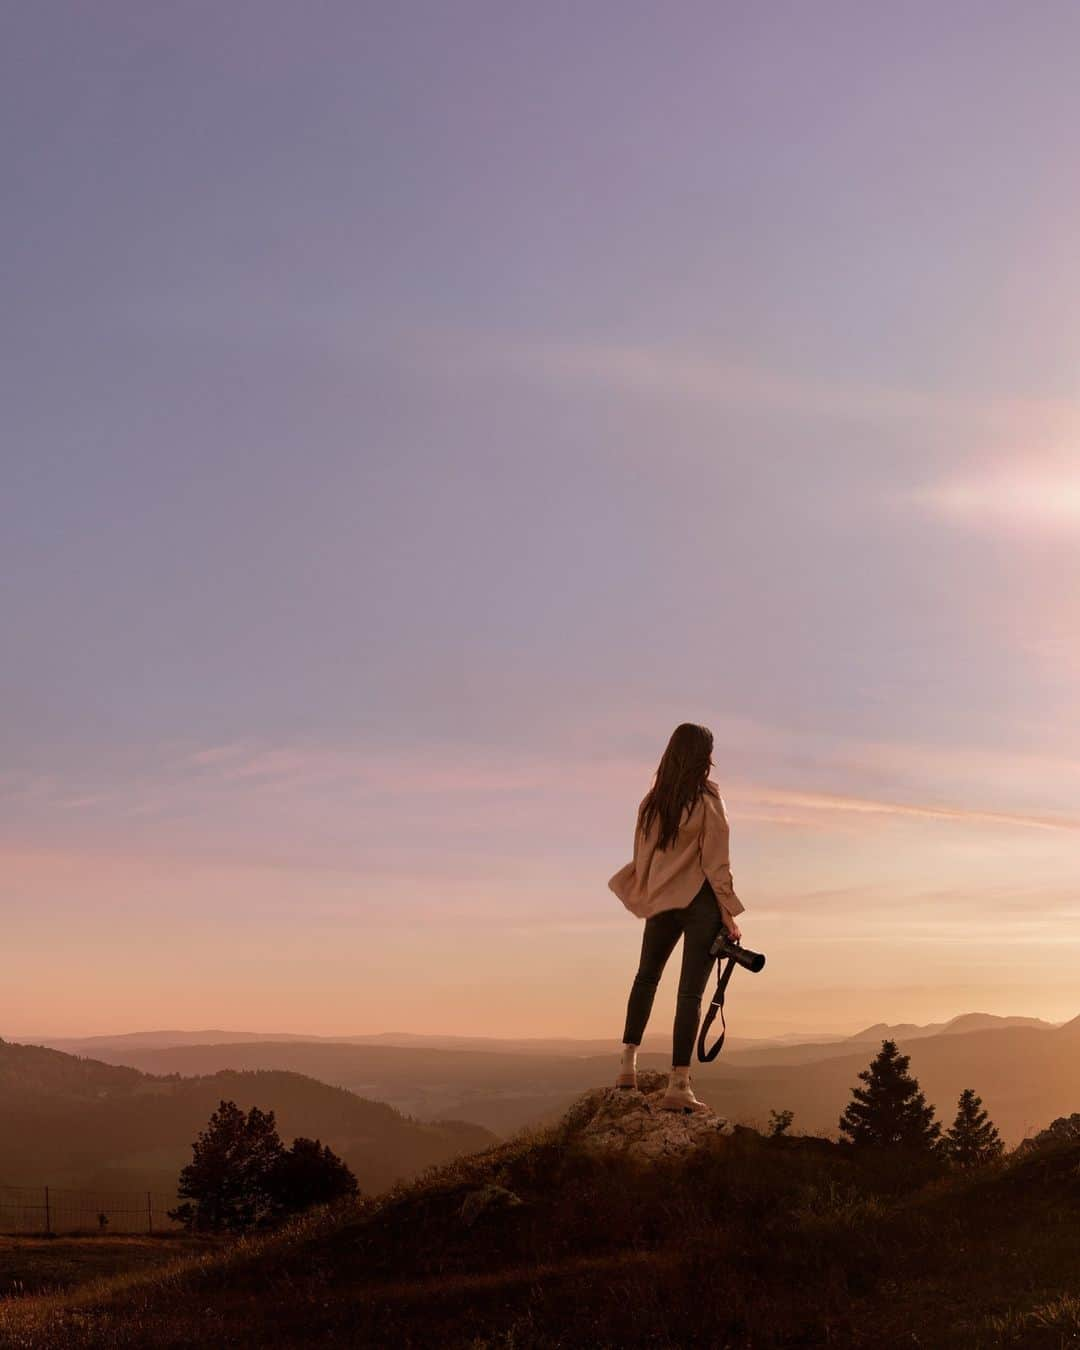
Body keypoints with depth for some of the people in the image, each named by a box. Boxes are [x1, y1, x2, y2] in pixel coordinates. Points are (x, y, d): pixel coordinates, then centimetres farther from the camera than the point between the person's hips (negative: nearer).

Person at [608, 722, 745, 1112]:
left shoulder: (652, 800, 2)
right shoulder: (707, 798, -11)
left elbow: (641, 856, 7)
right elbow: (716, 861, -11)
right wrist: (729, 913, -7)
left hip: (660, 900, 5)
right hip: (700, 901, -5)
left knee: (646, 977, 23)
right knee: (690, 991, -4)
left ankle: (628, 1064, 21)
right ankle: (678, 1085, -6)